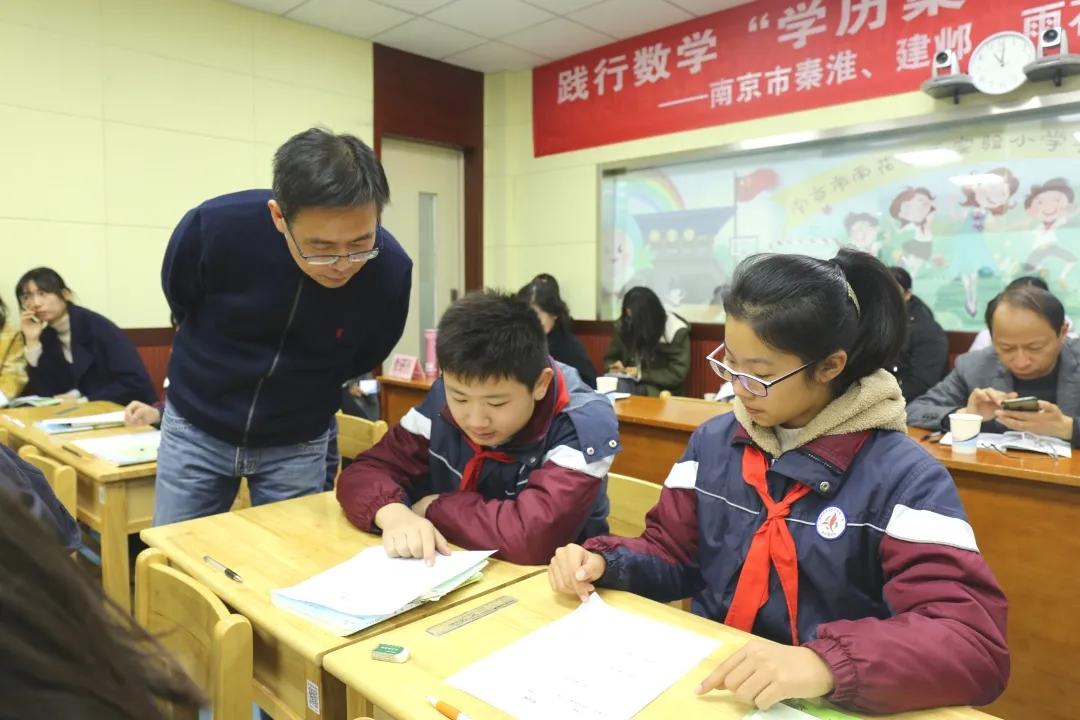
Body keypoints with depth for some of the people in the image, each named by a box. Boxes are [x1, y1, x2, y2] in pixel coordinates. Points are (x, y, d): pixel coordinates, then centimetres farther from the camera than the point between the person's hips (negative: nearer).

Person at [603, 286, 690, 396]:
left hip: (662, 391, -5)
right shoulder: (624, 326, 4)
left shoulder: (676, 331, -10)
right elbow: (610, 359, 16)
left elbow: (677, 375, -13)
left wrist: (642, 374, -18)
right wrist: (616, 368, -7)